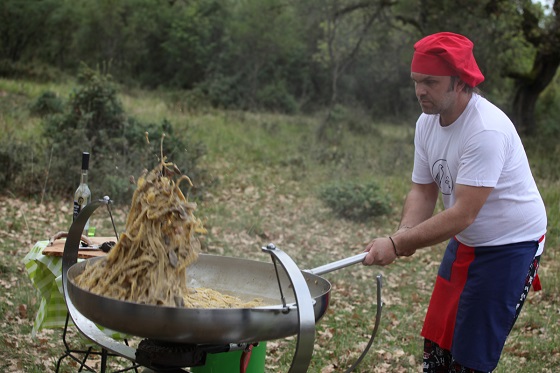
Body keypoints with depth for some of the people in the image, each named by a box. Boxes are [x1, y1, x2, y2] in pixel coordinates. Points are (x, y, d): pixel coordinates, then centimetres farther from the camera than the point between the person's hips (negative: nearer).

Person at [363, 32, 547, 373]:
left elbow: (463, 215, -32)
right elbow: (423, 191, 1)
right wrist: (404, 235, -19)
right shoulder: (427, 122, -3)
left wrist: (397, 245, -34)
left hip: (510, 245, -8)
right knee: (436, 346, 12)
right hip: (465, 242, 8)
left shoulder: (487, 130, -29)